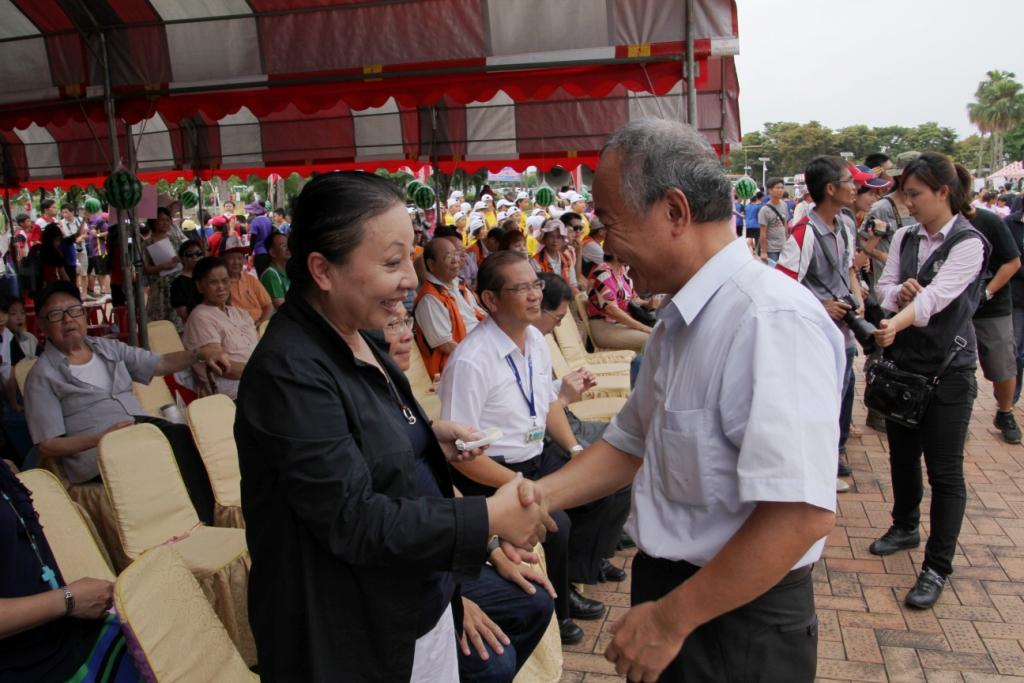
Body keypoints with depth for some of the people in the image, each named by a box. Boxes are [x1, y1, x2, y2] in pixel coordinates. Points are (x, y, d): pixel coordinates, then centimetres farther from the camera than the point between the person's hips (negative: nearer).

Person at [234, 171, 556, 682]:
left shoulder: (352, 337, 3)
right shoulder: (290, 371, -25)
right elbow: (354, 520, -26)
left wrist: (428, 437, 0)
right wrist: (491, 518, -22)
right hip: (355, 639, -8)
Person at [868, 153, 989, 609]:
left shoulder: (968, 243, -13)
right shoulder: (904, 237, 5)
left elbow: (937, 294, -28)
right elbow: (884, 288, 3)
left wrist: (897, 322, -45)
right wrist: (899, 292, -21)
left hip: (948, 369, -6)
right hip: (902, 361, 6)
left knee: (944, 469, 1)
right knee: (902, 452, 19)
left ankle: (937, 567, 12)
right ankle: (905, 527, 41)